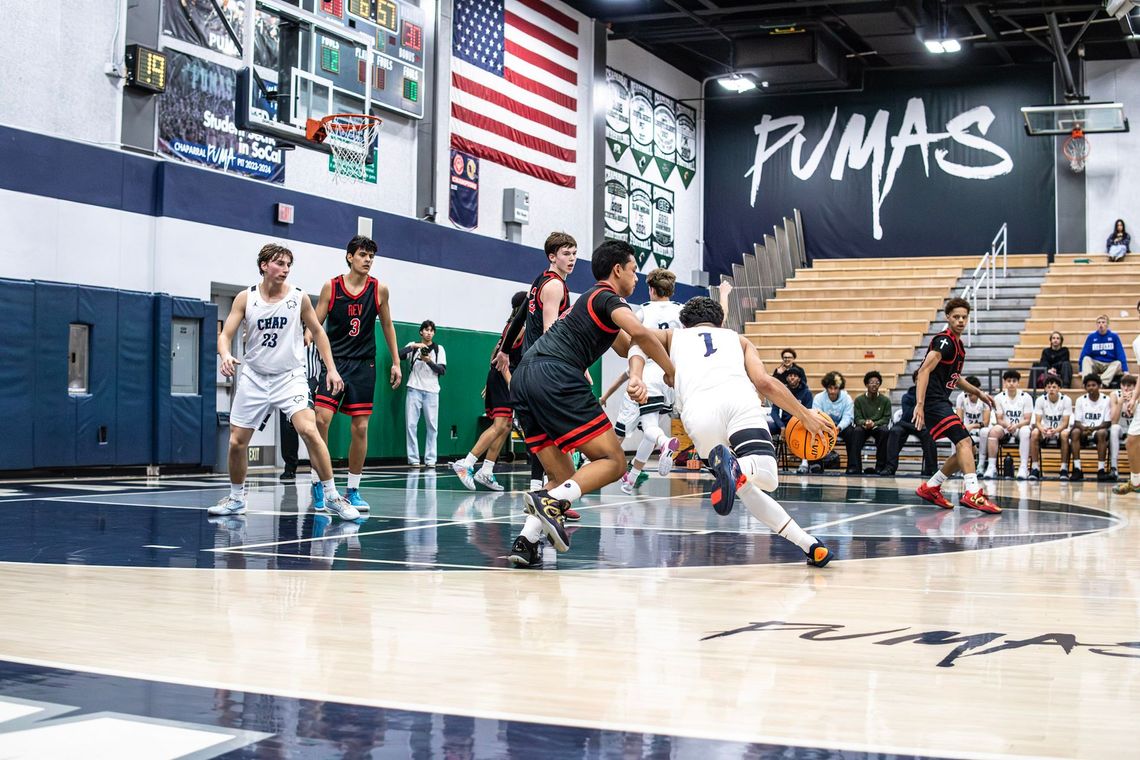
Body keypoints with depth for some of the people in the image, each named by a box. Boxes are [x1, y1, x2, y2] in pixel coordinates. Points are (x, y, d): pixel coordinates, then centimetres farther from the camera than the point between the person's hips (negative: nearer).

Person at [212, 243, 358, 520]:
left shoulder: (298, 297, -4)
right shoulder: (246, 298, -3)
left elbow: (317, 332, 8)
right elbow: (225, 334, -4)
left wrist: (331, 368, 1)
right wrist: (226, 356, -26)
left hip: (290, 377, -2)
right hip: (254, 378, 2)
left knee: (309, 430, -22)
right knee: (237, 442, 4)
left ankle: (332, 497, -13)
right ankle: (236, 499, 26)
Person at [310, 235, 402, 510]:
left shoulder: (379, 289, 2)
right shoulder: (331, 287, -2)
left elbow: (387, 325, 13)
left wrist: (396, 362, 12)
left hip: (363, 365, 2)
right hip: (333, 360, -2)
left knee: (360, 427, 2)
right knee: (321, 419, -15)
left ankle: (353, 490, 14)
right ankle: (318, 483, 0)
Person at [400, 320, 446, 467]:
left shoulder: (439, 349, 9)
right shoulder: (413, 346, 8)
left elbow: (442, 370, 0)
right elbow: (399, 355, -8)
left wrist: (429, 362, -16)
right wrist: (413, 346, -20)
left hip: (431, 391, 1)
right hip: (414, 390, -1)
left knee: (432, 426, -1)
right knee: (411, 425, -4)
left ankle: (430, 459, 4)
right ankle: (413, 459, 0)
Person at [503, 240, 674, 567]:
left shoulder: (591, 298, 33)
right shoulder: (609, 298, 4)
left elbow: (627, 346, 45)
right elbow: (640, 333, -16)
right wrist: (672, 374, -4)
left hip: (522, 378, 9)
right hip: (554, 374, -9)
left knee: (564, 477, 13)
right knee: (613, 461, -6)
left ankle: (526, 541, -5)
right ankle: (550, 501, -27)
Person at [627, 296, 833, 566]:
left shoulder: (672, 336, 38)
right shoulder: (738, 339, 36)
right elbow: (764, 382, 20)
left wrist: (635, 377, 1)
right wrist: (805, 414, 25)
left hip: (698, 408, 1)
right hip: (740, 397, -1)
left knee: (745, 489, 13)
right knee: (767, 478, -13)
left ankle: (806, 543, -2)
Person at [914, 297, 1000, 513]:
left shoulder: (957, 345, 18)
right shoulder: (944, 341, -12)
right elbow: (924, 370, -23)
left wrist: (978, 392, 26)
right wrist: (920, 405, -33)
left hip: (942, 402, 10)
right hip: (933, 400, -10)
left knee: (967, 448, 12)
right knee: (964, 441, -23)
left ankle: (930, 488, 19)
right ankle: (972, 493, -33)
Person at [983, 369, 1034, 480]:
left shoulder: (1026, 397, -2)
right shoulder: (999, 397, 2)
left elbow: (1027, 420, -7)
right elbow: (999, 420, -1)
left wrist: (1016, 426, -27)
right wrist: (1007, 425, -24)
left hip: (1020, 429, -1)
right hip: (1005, 430, 1)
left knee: (1025, 430, -37)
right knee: (994, 430, -32)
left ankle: (1023, 467, -39)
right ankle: (992, 467, -32)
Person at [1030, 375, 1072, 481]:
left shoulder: (1066, 400, -10)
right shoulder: (1040, 400, -6)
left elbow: (1065, 423, -15)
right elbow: (1037, 422, -10)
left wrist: (1055, 430, -37)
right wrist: (1043, 429, -35)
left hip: (1060, 431, -1)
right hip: (1045, 433, 1)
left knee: (1065, 434, -36)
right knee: (1034, 433, -31)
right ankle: (1035, 468, -23)